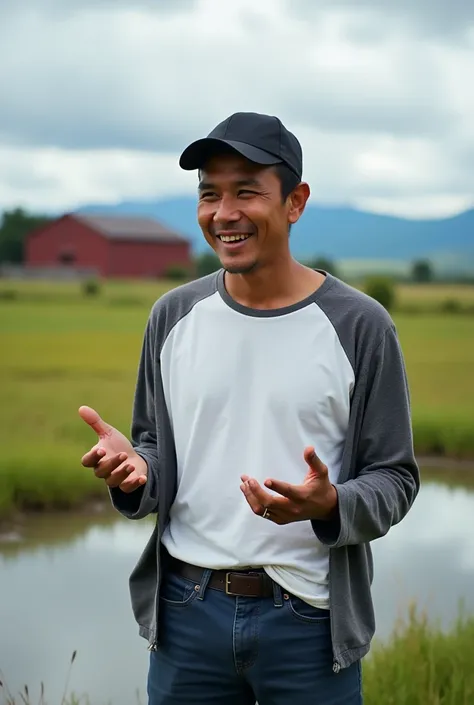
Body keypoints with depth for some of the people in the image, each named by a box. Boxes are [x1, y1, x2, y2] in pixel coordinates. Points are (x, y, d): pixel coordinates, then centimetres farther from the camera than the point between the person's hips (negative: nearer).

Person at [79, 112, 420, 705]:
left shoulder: (359, 325, -7)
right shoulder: (174, 315, 3)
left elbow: (395, 478, -3)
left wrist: (331, 507, -23)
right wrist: (134, 473, -10)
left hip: (307, 616, -2)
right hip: (186, 610, 3)